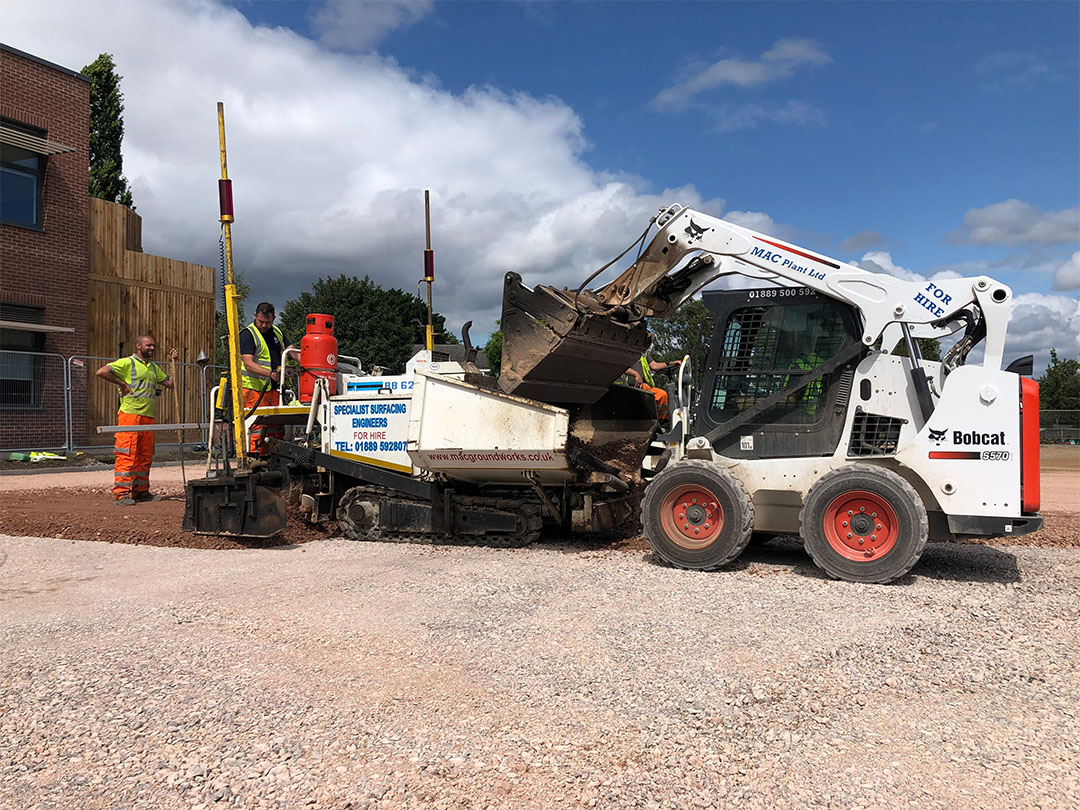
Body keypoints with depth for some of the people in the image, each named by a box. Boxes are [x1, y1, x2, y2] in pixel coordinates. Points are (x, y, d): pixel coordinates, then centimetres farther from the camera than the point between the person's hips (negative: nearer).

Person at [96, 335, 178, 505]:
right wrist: (122, 384, -10)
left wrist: (173, 363, 19)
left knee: (145, 455, 8)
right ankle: (121, 493, -10)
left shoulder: (154, 367, 22)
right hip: (130, 414, -7)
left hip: (148, 416, 7)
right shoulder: (127, 363, -1)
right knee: (127, 454, -10)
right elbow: (102, 372, -11)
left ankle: (141, 491, 15)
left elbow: (170, 383, 23)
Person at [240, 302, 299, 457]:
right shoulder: (248, 334, -6)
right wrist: (270, 373, -31)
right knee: (257, 426, -10)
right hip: (254, 388, -7)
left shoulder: (277, 332, 17)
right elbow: (248, 364, -17)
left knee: (276, 426, 7)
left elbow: (292, 350, 12)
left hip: (273, 388, 7)